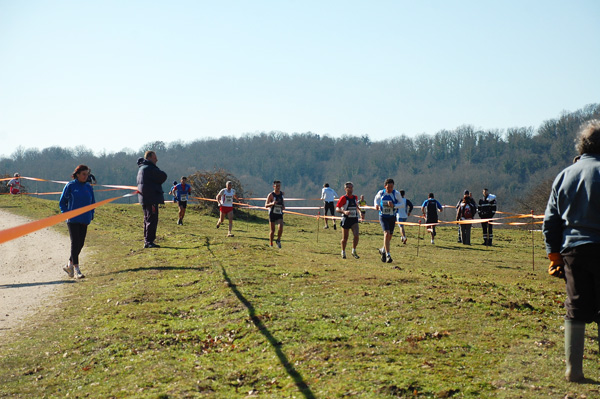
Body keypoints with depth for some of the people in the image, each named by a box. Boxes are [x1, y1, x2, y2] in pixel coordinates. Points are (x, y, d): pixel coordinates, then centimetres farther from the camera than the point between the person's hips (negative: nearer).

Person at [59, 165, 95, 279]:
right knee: (75, 243, -10)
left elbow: (92, 202, 21)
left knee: (80, 244, 8)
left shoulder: (89, 187, 10)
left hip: (84, 220, 5)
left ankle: (69, 265, 26)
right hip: (73, 220, -5)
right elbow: (62, 202, 3)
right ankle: (76, 269, -10)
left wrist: (91, 215, 9)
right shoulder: (70, 186, -3)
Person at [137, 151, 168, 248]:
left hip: (145, 198, 11)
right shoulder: (149, 168, -14)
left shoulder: (142, 168, 19)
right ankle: (149, 241, -11)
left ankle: (147, 241, 20)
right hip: (151, 198, -11)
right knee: (152, 220, -10)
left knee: (148, 219, 15)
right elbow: (163, 176, -13)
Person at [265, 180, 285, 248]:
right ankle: (271, 244, 19)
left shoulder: (281, 193, 5)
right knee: (272, 230, 2)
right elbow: (266, 205, -15)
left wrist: (283, 206, 4)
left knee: (281, 227, -18)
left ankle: (278, 240, 3)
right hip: (272, 214, -3)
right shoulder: (271, 195, -10)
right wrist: (272, 203, -34)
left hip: (280, 215, 3)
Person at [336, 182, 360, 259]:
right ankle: (343, 252, 27)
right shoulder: (343, 198, -9)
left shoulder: (355, 197, 7)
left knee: (356, 236, -14)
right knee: (345, 238, 7)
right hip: (346, 220, -3)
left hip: (354, 220, 3)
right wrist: (344, 211, -33)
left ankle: (354, 251, 5)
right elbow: (337, 209, -17)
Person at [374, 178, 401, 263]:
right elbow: (376, 198, 16)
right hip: (383, 217, -2)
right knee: (386, 233, -20)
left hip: (392, 217, 2)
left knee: (390, 236, 12)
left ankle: (383, 250, 40)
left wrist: (393, 205, -23)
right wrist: (376, 205, -4)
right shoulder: (381, 193, -6)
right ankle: (388, 254, -18)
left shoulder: (396, 194, -9)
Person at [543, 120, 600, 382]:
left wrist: (554, 254, 16)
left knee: (575, 311, 10)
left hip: (572, 251, 5)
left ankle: (573, 370, 12)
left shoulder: (564, 176, 10)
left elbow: (550, 220, 12)